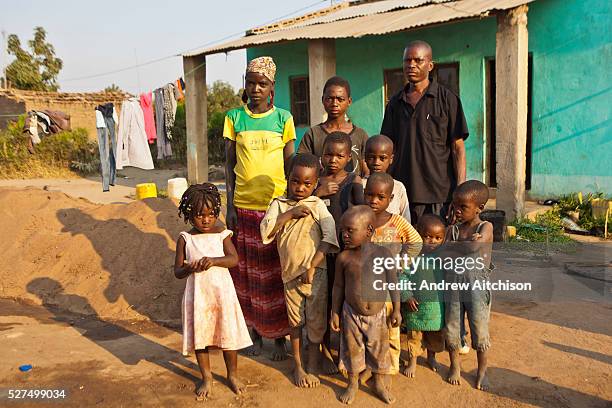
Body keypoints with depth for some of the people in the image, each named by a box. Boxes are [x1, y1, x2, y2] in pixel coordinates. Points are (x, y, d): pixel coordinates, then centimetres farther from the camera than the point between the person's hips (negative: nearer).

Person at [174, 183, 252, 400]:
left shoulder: (222, 234, -2)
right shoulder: (185, 239, -2)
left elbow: (234, 259, -14)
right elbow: (177, 271, -3)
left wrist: (214, 261, -31)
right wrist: (189, 269, -25)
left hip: (222, 291, 0)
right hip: (197, 294, 1)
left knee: (228, 333, 8)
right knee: (199, 334, 10)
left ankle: (232, 375, 29)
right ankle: (206, 378, 30)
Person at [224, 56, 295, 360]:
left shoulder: (283, 118, 2)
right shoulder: (234, 117, 4)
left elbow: (290, 165, 5)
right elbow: (229, 164, 5)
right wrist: (229, 206, 0)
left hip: (276, 204, -1)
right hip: (244, 207, 1)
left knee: (276, 274, 6)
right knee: (247, 273, 8)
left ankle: (279, 337, 18)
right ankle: (254, 334, 24)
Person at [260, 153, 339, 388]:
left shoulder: (317, 205, -5)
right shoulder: (279, 204, 1)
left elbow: (330, 236, -14)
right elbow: (265, 231, -10)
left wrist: (311, 267, -19)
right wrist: (289, 214, -19)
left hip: (316, 274, -2)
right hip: (290, 273, 2)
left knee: (316, 320, 7)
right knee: (295, 321, 15)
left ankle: (312, 366, 25)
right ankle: (297, 365, 32)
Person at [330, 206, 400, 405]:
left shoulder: (383, 253, -13)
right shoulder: (344, 257, -10)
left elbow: (392, 282, -4)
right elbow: (338, 286, 0)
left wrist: (396, 310, 0)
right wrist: (335, 313, 3)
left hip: (378, 314, 0)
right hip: (351, 314, 1)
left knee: (380, 350, 15)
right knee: (352, 350, 15)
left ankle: (379, 384, 38)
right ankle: (353, 383, 38)